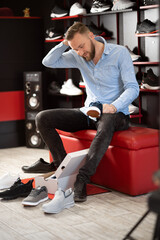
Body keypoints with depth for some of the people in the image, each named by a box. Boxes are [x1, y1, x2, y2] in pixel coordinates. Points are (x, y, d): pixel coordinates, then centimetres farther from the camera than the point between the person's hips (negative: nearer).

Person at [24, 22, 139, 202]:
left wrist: (114, 106, -31)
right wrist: (65, 43, -7)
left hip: (115, 114, -5)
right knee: (42, 118, -10)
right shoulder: (78, 57, 7)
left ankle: (81, 179, -47)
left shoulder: (120, 53, -8)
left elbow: (133, 88, -13)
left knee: (106, 123, -43)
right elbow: (48, 62, 7)